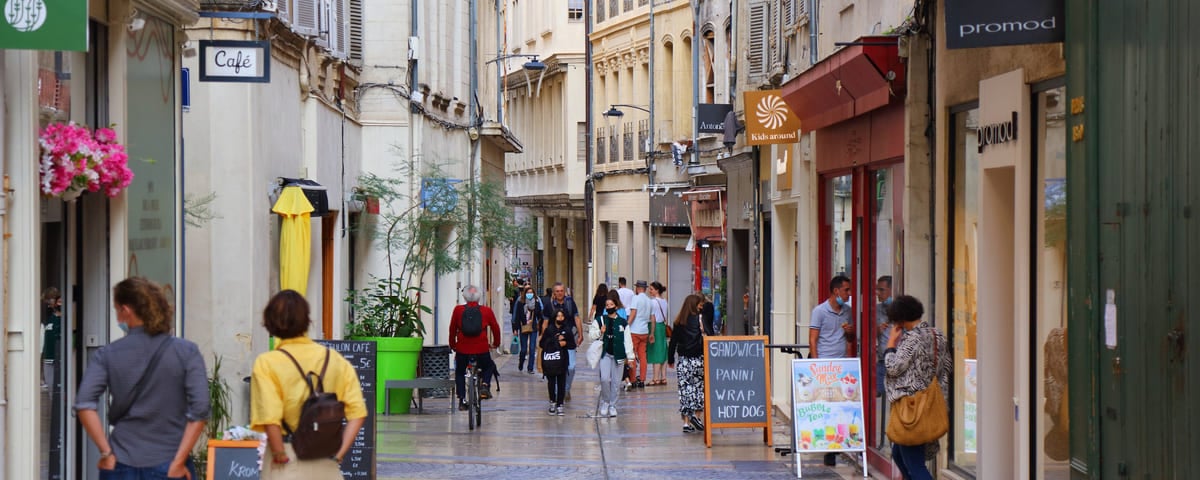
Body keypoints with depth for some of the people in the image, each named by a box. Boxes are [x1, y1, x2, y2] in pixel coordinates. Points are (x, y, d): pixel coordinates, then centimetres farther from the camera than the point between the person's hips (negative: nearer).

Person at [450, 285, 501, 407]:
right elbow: (495, 328, 8)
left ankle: (461, 399, 12)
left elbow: (452, 329, 7)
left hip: (462, 350, 0)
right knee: (490, 367, 29)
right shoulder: (487, 311, -1)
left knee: (459, 372, 24)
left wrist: (452, 345, 22)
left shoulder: (458, 310, -1)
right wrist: (496, 344, 25)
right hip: (482, 350, 0)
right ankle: (485, 386, 4)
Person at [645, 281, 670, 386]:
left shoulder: (653, 302, -13)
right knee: (663, 352, 10)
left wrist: (652, 333, -15)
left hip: (656, 326, -8)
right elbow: (666, 316, 12)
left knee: (655, 353, -4)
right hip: (663, 326, 8)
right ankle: (663, 378, 12)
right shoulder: (664, 301, 10)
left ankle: (656, 379, -4)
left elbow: (653, 319, -15)